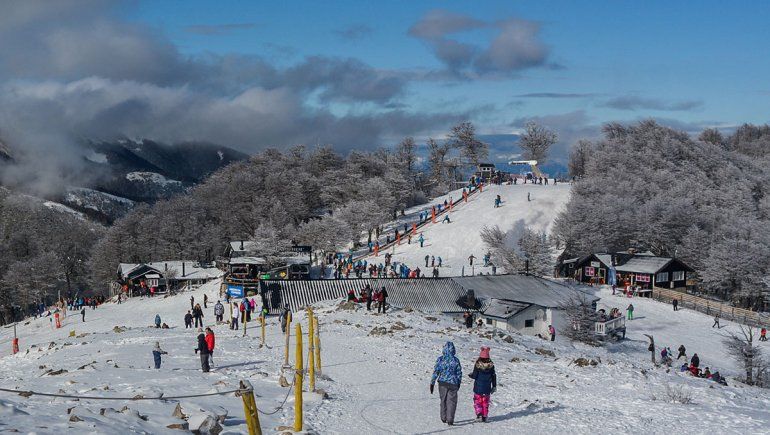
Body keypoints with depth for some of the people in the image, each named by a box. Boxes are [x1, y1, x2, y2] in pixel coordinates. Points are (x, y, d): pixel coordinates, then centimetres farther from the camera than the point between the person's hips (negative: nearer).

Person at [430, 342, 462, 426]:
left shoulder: (440, 359, -8)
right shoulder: (456, 360, -5)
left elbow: (436, 371, -7)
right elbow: (459, 373, 2)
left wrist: (432, 383, 0)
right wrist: (458, 383, 16)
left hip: (442, 383, 1)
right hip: (453, 383, -1)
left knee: (443, 400, 17)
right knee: (452, 401, 5)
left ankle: (443, 418, 26)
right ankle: (450, 420, -2)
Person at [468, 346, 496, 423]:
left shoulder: (477, 365, -14)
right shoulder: (491, 365, -4)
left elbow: (474, 376, -13)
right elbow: (493, 376, 2)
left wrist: (470, 375, 10)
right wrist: (494, 386, 12)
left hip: (478, 387, -3)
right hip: (487, 388, 3)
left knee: (477, 401, 10)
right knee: (485, 402, 12)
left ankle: (479, 414, -7)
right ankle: (484, 417, 11)